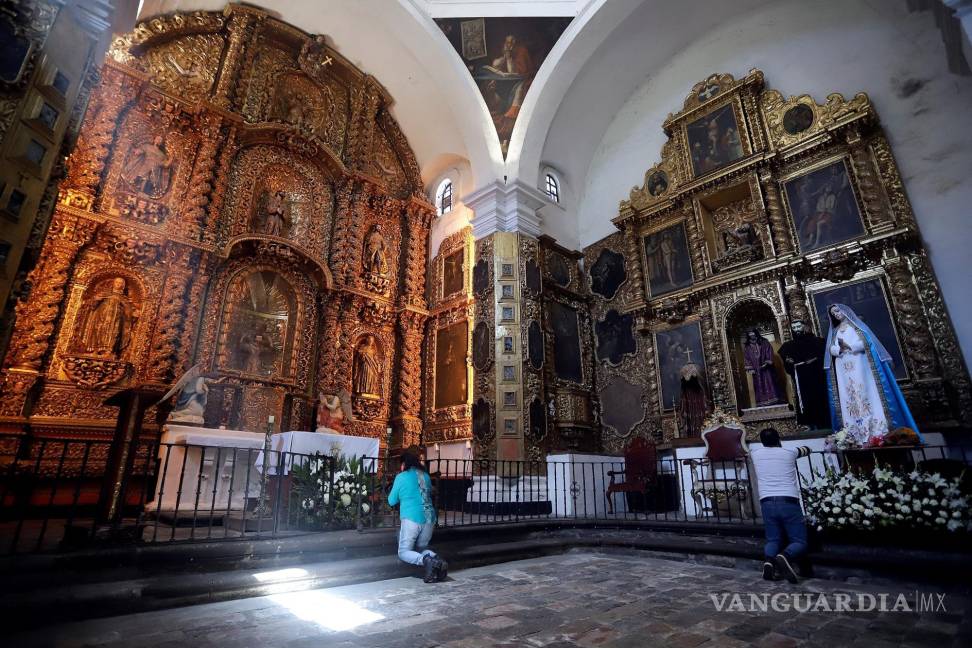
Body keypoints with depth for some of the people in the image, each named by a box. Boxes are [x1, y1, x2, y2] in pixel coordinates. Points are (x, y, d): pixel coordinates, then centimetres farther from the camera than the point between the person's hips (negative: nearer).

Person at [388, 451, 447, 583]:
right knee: (421, 548, 22)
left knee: (403, 552, 8)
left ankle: (426, 561, -21)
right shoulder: (426, 476, 13)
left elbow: (392, 501, 9)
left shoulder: (401, 477, 1)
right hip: (429, 518, 5)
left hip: (412, 518, -5)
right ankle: (437, 560, -9)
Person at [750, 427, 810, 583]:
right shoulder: (789, 452, 10)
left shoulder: (755, 453, 12)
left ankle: (769, 560, -18)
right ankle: (785, 556, -24)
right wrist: (801, 449, 55)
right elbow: (807, 450, 33)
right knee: (800, 541, 8)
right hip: (788, 502, -1)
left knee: (773, 540, 14)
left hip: (767, 503, 2)